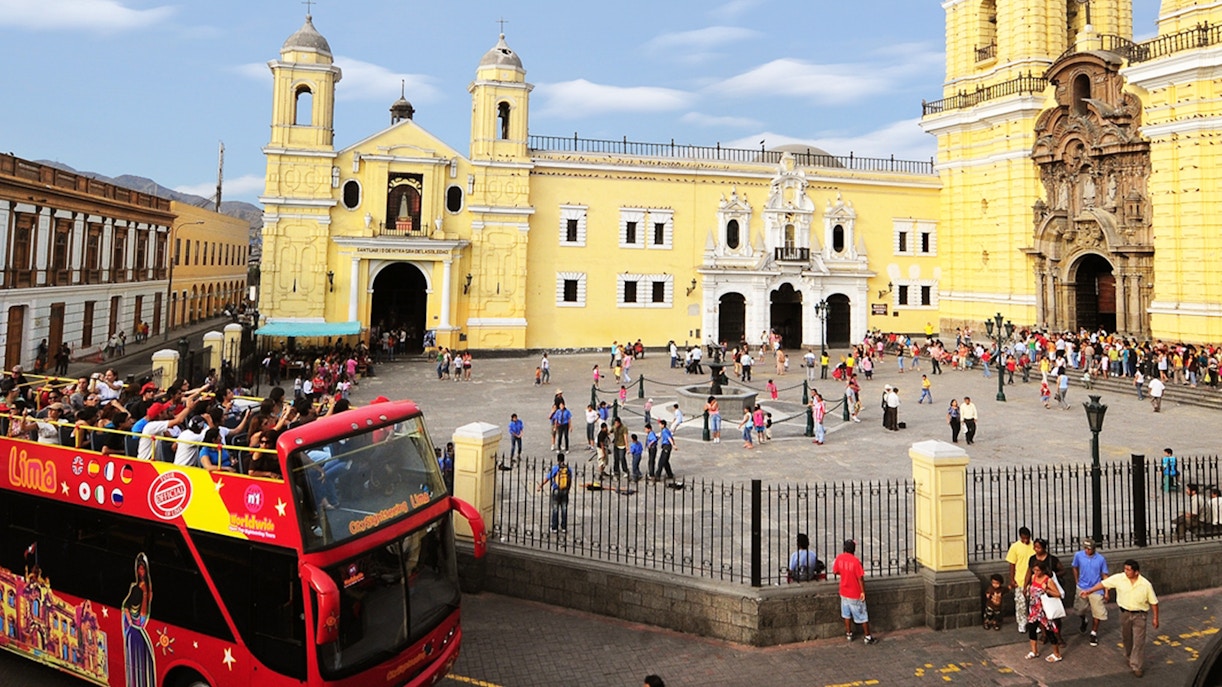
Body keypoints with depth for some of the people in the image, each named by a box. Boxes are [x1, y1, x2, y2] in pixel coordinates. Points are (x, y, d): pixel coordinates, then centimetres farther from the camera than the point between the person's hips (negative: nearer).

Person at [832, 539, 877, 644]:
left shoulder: (839, 558, -7)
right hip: (855, 594, -5)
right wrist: (863, 592, -11)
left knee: (847, 614, 18)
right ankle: (868, 637, 16)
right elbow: (860, 578, -20)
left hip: (844, 592, 5)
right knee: (862, 616, 8)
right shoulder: (855, 561, -22)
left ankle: (849, 634, 27)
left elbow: (835, 572, 7)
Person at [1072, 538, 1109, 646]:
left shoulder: (1100, 559, -14)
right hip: (1082, 588, 2)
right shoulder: (1078, 555, -11)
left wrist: (1106, 592, -5)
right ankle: (1084, 621, 49)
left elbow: (1104, 576, -5)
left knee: (1098, 613, 2)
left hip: (1096, 589, -2)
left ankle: (1094, 633, 22)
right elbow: (1075, 568, 7)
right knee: (1081, 610, 16)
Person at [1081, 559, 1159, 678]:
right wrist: (1089, 591, -12)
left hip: (1139, 615, -3)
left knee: (1139, 641, -3)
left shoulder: (1146, 585, -16)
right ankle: (1129, 658, 41)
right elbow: (1103, 583, -6)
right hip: (1124, 613, 3)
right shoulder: (1119, 578, -13)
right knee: (1126, 638, 18)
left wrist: (1155, 618, -2)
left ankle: (1137, 666, 6)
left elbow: (1154, 602, -5)